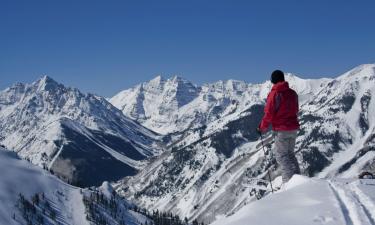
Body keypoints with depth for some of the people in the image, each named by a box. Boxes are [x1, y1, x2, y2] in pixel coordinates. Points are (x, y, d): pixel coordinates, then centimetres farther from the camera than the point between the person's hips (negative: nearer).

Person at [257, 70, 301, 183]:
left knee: (281, 155, 1)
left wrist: (262, 128, 0)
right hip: (294, 128, 7)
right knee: (290, 154, 18)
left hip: (281, 130, -6)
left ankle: (290, 180, -7)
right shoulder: (292, 93, 5)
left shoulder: (274, 94, -14)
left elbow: (269, 114, -13)